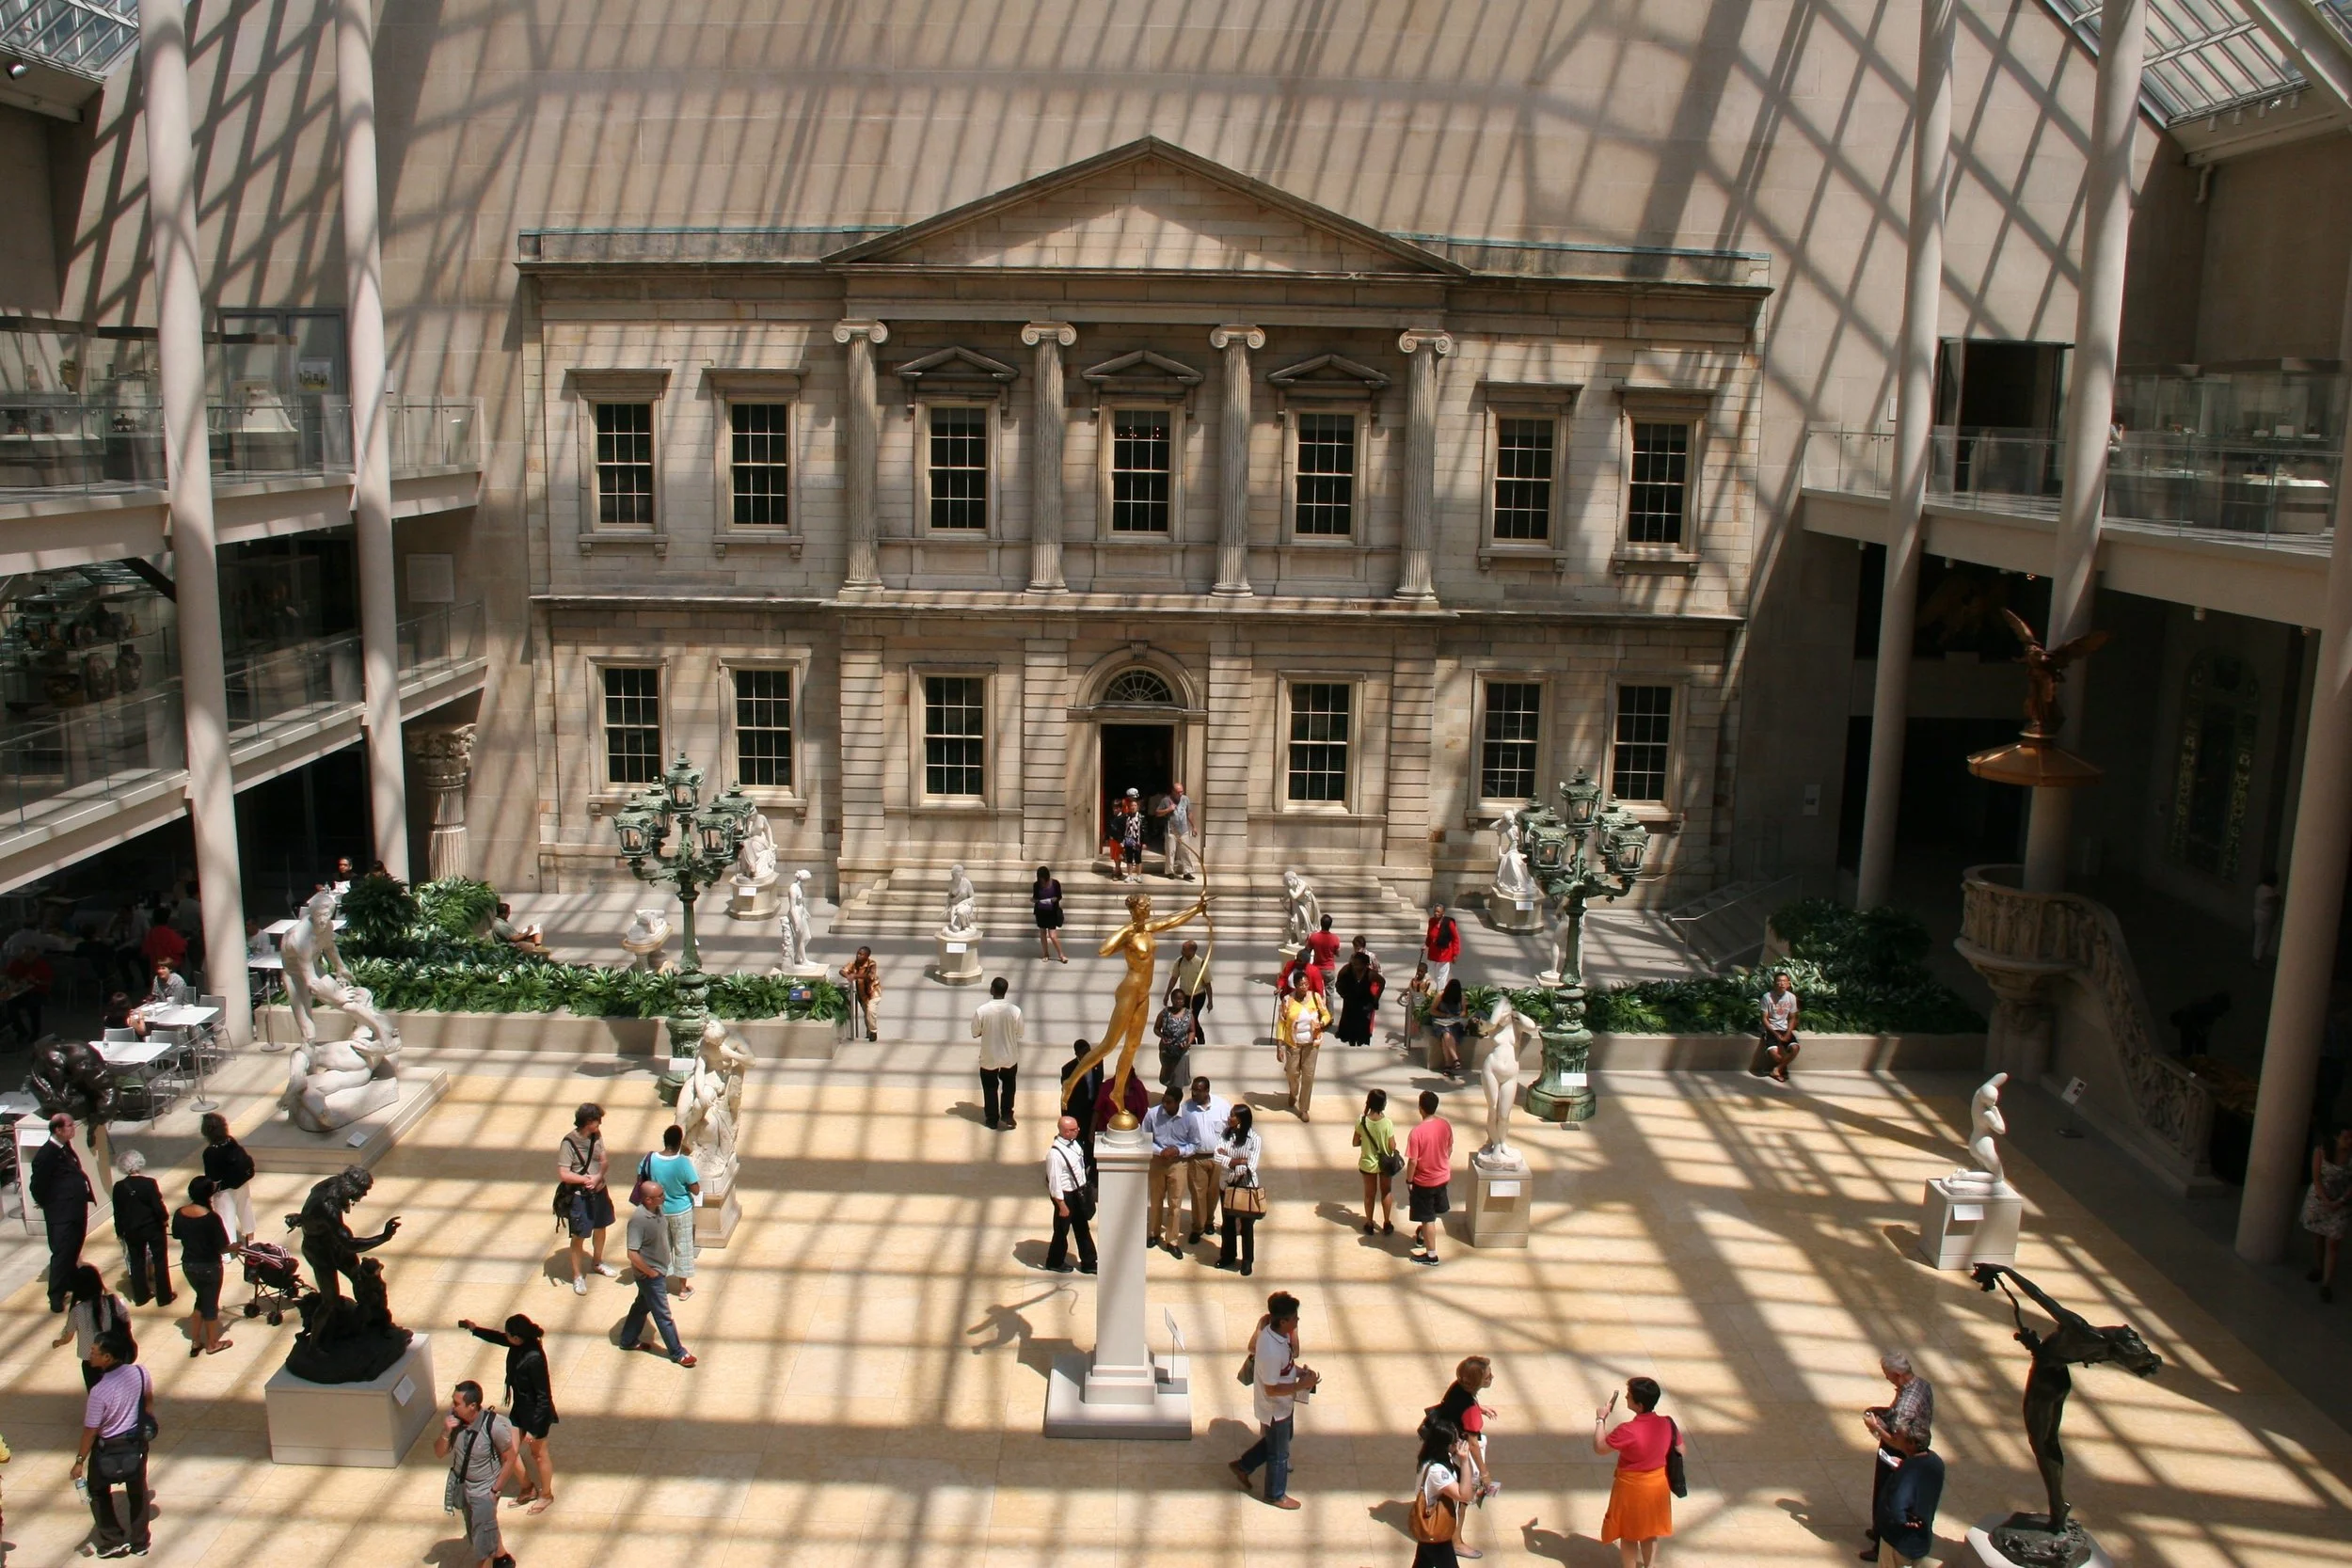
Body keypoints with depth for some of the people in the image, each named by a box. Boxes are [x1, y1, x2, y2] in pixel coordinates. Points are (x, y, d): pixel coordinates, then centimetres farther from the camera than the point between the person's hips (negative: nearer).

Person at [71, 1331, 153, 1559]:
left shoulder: (99, 1391, -31)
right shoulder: (139, 1373, -16)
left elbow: (90, 1430, -21)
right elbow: (149, 1400, 2)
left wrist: (80, 1461, -8)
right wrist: (147, 1426, 19)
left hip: (108, 1448, -5)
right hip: (137, 1443, 5)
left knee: (98, 1492, 23)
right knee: (137, 1492, 21)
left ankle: (113, 1540, 24)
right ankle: (140, 1543, 33)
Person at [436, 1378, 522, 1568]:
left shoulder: (494, 1426, -32)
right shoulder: (452, 1417, -19)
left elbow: (510, 1459, -18)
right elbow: (439, 1453, -7)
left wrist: (495, 1490, -14)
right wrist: (446, 1432, -27)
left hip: (484, 1490, -5)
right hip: (461, 1485, 5)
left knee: (483, 1542, 6)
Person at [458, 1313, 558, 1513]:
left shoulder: (534, 1359, -34)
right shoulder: (519, 1345, -11)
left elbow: (543, 1396, -27)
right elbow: (498, 1338, 14)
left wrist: (533, 1428, -22)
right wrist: (475, 1329, 2)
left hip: (536, 1413, -8)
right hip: (520, 1408, 8)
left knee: (538, 1454, 14)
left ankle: (546, 1495, 38)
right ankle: (528, 1488, 40)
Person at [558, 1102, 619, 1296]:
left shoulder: (597, 1136, -3)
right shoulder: (569, 1142, -22)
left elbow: (603, 1161, 2)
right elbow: (563, 1174, -23)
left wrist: (598, 1177, -18)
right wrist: (586, 1179, -20)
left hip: (599, 1191, 7)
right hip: (579, 1196, -7)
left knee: (601, 1228, 22)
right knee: (579, 1236, 5)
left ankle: (597, 1263, 45)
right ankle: (577, 1276, 20)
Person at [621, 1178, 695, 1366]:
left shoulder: (657, 1209, -6)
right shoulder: (638, 1219, -32)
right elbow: (633, 1254, -32)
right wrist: (651, 1272, -19)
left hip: (660, 1271, 8)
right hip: (650, 1275, -8)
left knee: (642, 1305, 25)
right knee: (663, 1315, 5)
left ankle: (628, 1340, 43)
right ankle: (677, 1353, 18)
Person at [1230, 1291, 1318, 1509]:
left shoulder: (1277, 1332, -10)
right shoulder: (1271, 1351, -38)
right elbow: (1272, 1389, -29)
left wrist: (1299, 1369, -5)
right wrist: (1302, 1385, -27)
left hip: (1284, 1404, 8)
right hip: (1275, 1409, -8)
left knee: (1277, 1440, 29)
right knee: (1279, 1453, 15)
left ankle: (1242, 1466, 45)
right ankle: (1276, 1495, 38)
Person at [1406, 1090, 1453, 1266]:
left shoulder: (1417, 1132, -28)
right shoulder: (1445, 1124, -11)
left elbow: (1412, 1161, -21)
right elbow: (1450, 1149, 4)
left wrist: (1409, 1181, -7)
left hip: (1424, 1181, -6)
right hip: (1442, 1176, 6)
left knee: (1427, 1218, 9)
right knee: (1432, 1213, 27)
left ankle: (1431, 1255, 20)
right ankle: (1423, 1236, 50)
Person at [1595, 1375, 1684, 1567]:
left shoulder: (1628, 1431, -31)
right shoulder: (1667, 1424, -15)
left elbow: (1599, 1447, -19)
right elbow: (1679, 1451, 1)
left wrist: (1601, 1419, -9)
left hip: (1632, 1488, -5)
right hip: (1658, 1485, 5)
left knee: (1628, 1534, 16)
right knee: (1650, 1532, 25)